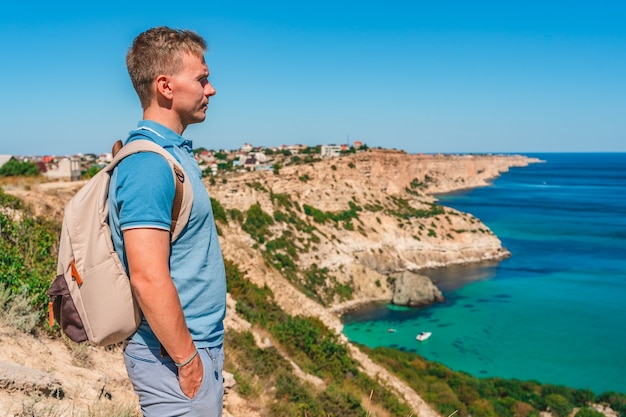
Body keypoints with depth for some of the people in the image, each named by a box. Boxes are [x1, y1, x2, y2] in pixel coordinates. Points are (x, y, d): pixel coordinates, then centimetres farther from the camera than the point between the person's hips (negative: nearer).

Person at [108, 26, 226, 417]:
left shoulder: (174, 150, 8)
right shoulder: (148, 164, -22)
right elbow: (149, 279, -27)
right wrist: (187, 361, -17)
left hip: (201, 344, 9)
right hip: (175, 354, -9)